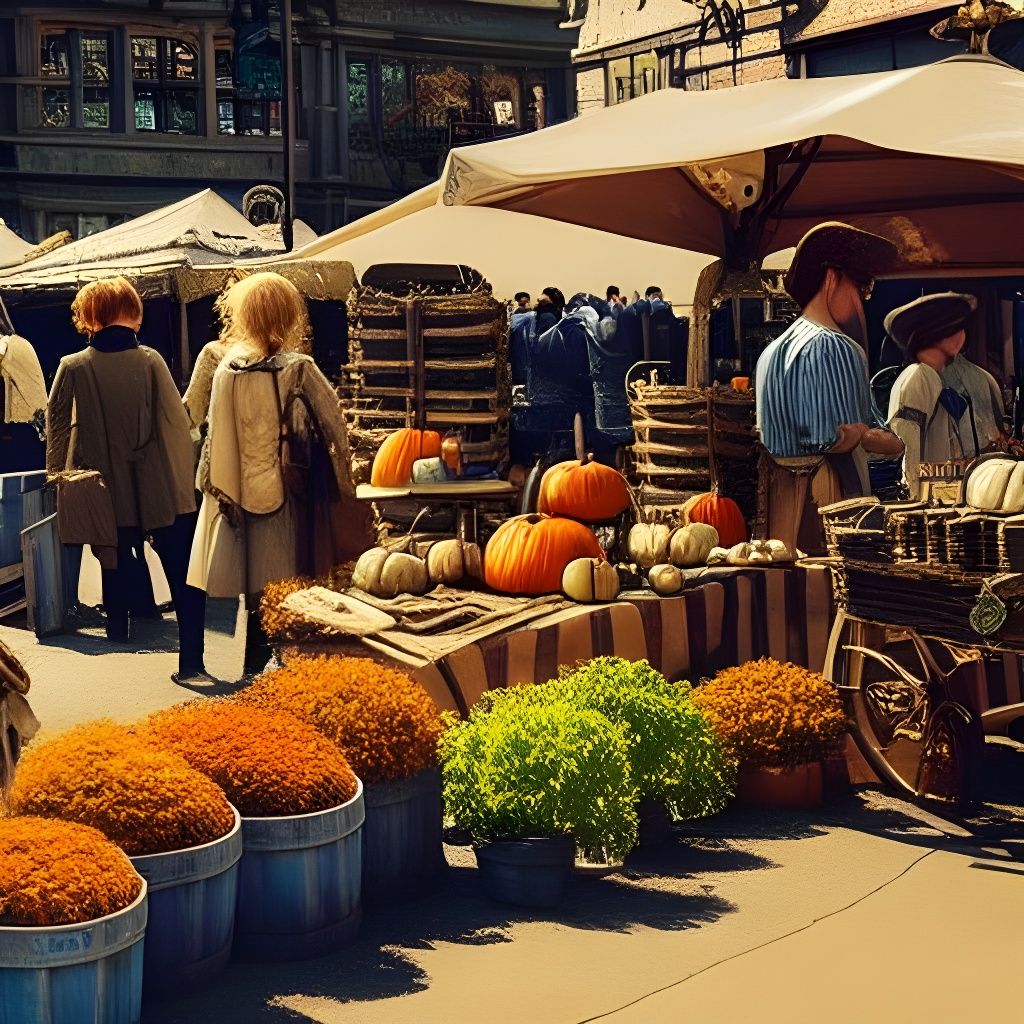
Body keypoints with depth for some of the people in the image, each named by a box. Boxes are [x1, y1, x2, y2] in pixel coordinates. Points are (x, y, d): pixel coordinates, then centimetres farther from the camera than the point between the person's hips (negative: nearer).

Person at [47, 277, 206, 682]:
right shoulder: (149, 360, -7)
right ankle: (191, 660, 3)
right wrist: (185, 480, 4)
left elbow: (57, 430, 3)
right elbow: (178, 422, -6)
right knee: (185, 580, 6)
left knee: (118, 578, 15)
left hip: (110, 495, 1)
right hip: (164, 493, -1)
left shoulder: (73, 368, -4)